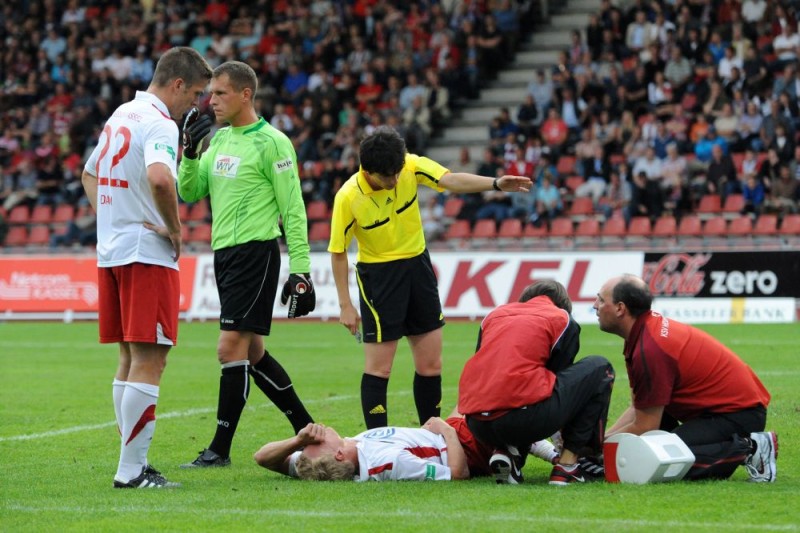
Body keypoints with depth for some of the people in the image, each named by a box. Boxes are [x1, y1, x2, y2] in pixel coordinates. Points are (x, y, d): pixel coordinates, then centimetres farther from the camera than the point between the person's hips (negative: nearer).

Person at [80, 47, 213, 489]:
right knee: (149, 361, -8)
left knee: (130, 360, 14)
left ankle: (133, 463, 17)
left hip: (111, 251, 9)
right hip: (147, 254, -9)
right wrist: (174, 228, -18)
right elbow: (159, 177, -33)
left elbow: (89, 175, 30)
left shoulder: (120, 116, 16)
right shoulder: (159, 124, -14)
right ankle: (131, 470, -10)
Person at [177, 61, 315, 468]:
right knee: (252, 352, 13)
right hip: (223, 252, 9)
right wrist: (190, 151, -4)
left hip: (254, 252, -9)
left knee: (231, 348, -11)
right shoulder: (219, 139, 13)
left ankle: (220, 449, -7)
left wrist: (300, 270, -15)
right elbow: (190, 193, 12)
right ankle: (307, 430, 25)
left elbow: (293, 209, -10)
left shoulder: (271, 143, -9)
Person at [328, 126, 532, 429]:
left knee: (431, 364, 7)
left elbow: (451, 180, -20)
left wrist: (495, 184, -37)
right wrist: (346, 305, -10)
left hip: (418, 266, 4)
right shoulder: (348, 198, -19)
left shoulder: (411, 166, -11)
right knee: (379, 367, -4)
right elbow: (338, 252, -10)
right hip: (378, 275, -4)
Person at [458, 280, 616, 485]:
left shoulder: (494, 315, 26)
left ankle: (505, 451, 10)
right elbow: (559, 372, 19)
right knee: (599, 369, 17)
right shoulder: (563, 319, 15)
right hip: (524, 417, -6)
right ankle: (567, 466, 11)